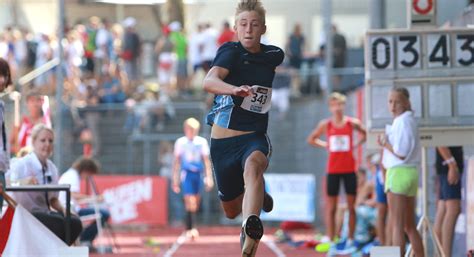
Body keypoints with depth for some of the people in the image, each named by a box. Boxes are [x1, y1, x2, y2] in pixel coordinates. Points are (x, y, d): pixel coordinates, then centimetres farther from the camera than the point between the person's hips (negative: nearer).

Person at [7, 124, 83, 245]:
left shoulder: (52, 168, 11)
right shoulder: (22, 165, -8)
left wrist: (63, 209, -1)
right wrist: (21, 183, -42)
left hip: (45, 214, 7)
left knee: (75, 222, -19)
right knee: (59, 223, -30)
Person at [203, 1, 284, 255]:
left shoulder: (274, 55, 3)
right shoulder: (231, 51, -10)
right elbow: (209, 81, -31)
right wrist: (235, 89, -50)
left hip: (255, 137, 0)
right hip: (223, 141, 0)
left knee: (252, 167, -38)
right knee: (231, 211, 17)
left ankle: (252, 227, -60)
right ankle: (257, 197, 52)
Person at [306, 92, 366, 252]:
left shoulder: (352, 123, -1)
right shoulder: (325, 124, 0)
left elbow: (364, 135, 17)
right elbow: (311, 139, 13)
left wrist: (355, 145, 3)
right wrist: (325, 145, 3)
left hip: (349, 169, 0)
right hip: (333, 170, 0)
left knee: (351, 206, 3)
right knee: (331, 207, 0)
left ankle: (350, 239, 10)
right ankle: (329, 240, 3)